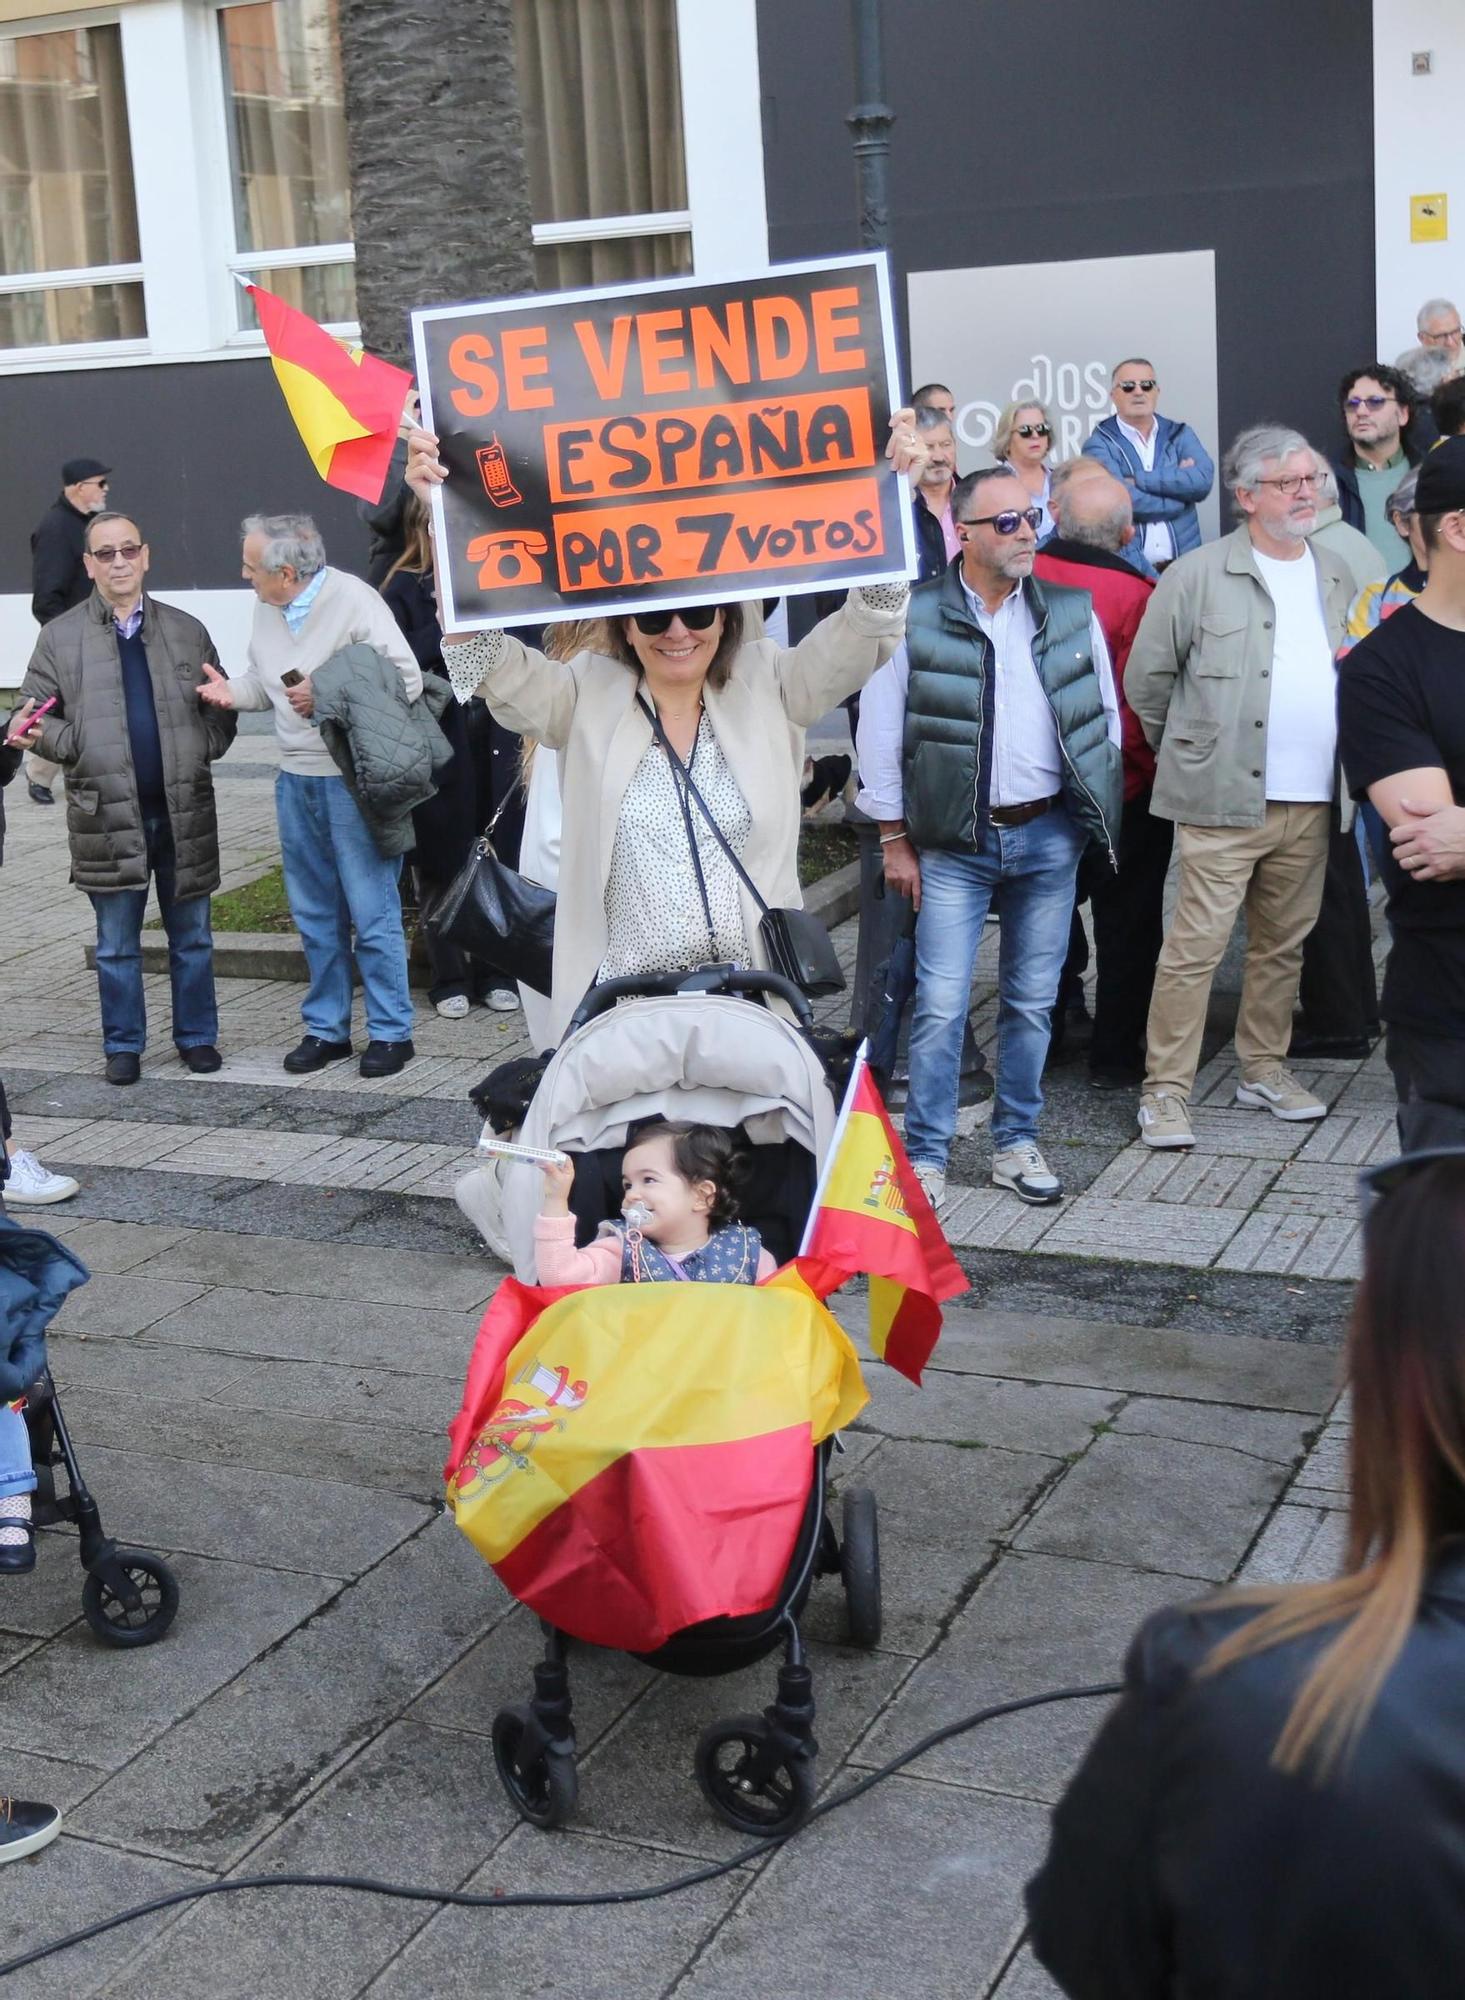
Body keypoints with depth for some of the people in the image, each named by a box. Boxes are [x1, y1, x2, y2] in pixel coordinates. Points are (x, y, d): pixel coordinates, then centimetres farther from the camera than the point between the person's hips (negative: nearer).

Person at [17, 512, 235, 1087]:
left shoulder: (186, 631, 9)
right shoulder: (60, 637, 4)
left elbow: (220, 710, 12)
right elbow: (35, 715, 5)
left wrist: (205, 746, -6)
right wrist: (70, 746, -15)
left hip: (184, 811, 1)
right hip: (107, 816, -1)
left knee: (192, 938, 10)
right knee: (116, 945, 7)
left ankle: (196, 1037, 23)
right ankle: (123, 1045, 19)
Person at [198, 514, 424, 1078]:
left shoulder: (354, 601, -14)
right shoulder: (266, 610, 7)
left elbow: (408, 680, -16)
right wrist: (233, 691, -2)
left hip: (354, 780, -7)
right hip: (296, 779, 7)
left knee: (372, 913, -1)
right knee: (315, 915, 14)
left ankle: (391, 1032, 9)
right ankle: (326, 1028, 25)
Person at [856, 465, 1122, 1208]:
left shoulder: (1072, 613, 5)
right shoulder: (917, 618, -5)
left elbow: (1107, 717, 13)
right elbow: (879, 730, -2)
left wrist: (1097, 809, 10)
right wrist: (894, 838, -2)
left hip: (1048, 836, 3)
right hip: (953, 841, -3)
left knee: (1033, 1001, 10)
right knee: (941, 1004, -5)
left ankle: (1016, 1145, 23)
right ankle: (925, 1157, 5)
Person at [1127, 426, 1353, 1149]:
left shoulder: (1335, 576, 13)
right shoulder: (1198, 575, -4)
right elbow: (1147, 679, 1)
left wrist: (1343, 767, 16)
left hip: (1311, 804, 6)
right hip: (1225, 800, -5)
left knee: (1284, 943, 13)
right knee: (1195, 946, -7)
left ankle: (1264, 1069, 26)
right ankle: (1165, 1089, 0)